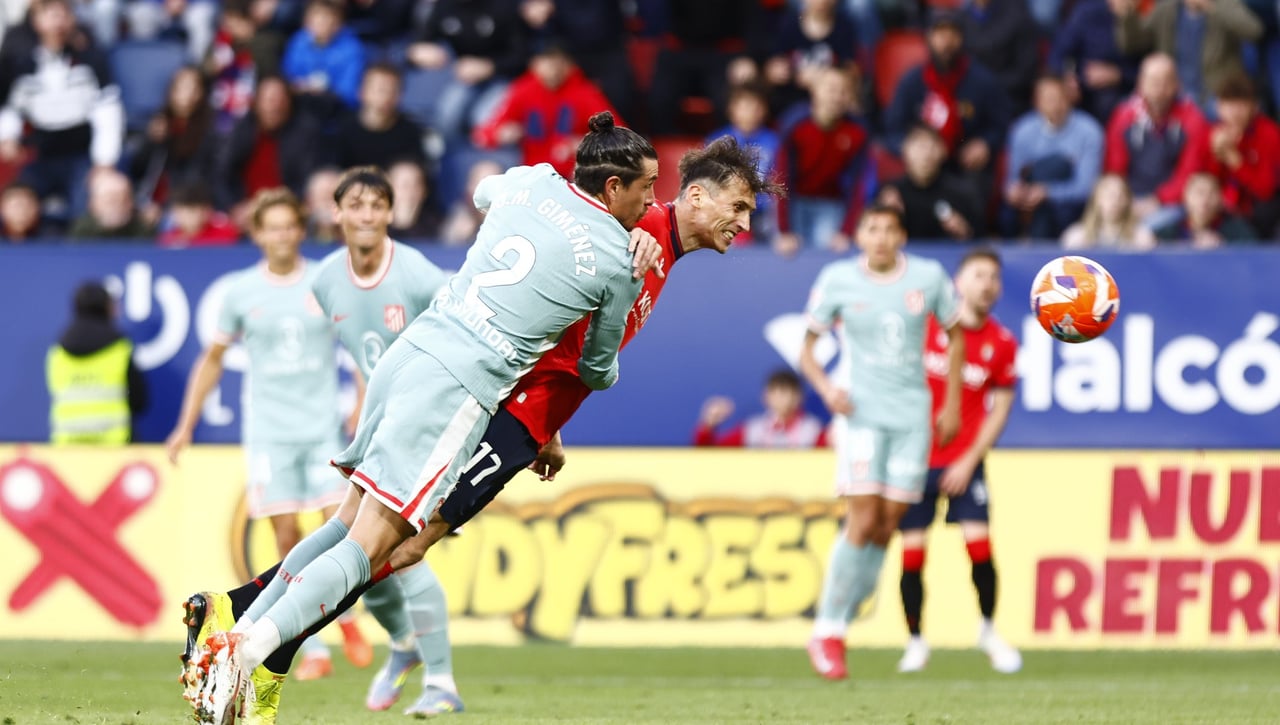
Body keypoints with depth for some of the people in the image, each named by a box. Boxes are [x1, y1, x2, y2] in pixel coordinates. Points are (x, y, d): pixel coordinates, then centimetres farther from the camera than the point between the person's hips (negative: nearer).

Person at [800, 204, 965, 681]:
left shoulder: (929, 277, 2)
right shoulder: (837, 280, -2)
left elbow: (954, 336, 16)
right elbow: (807, 349, 5)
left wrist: (952, 405, 13)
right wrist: (826, 388, -14)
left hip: (912, 416, 3)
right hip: (862, 412, -3)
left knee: (887, 525, 1)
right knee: (862, 520, -13)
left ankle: (840, 624, 12)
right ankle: (827, 632, -6)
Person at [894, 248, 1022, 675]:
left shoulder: (1001, 344, 0)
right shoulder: (924, 323, -4)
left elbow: (1000, 409, 3)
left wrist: (970, 461, -5)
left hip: (964, 462, 0)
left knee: (979, 544, -12)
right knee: (912, 553, -3)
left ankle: (988, 632, 9)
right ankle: (916, 643, 13)